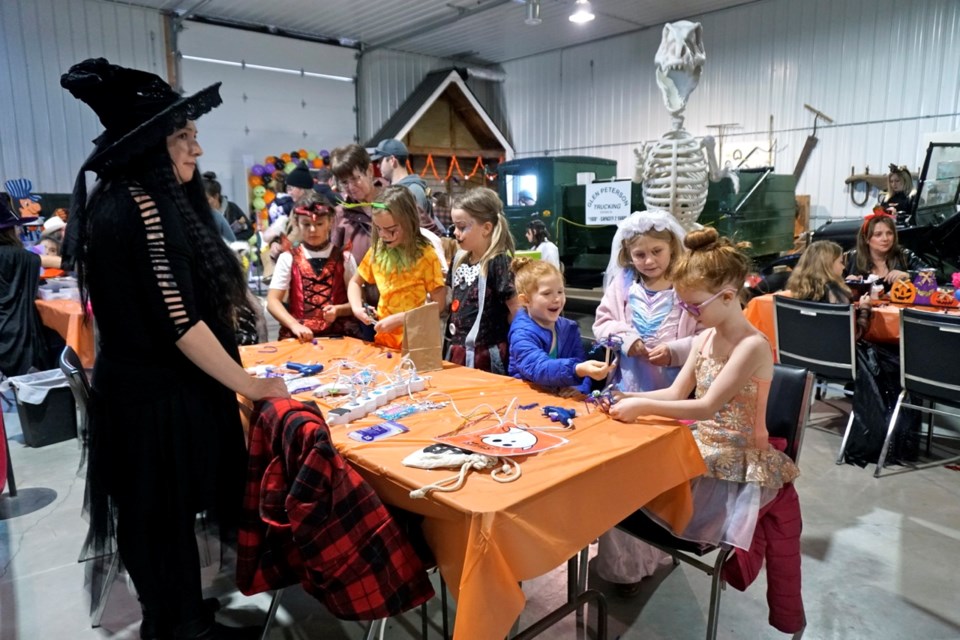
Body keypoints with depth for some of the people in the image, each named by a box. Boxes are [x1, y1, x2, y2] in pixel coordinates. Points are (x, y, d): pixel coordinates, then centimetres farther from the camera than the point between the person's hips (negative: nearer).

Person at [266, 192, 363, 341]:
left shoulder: (344, 258, 8)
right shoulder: (288, 258, 7)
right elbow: (272, 301, 0)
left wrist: (339, 310, -12)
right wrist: (294, 325, -16)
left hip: (338, 333, 0)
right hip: (298, 334, 0)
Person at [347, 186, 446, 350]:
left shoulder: (425, 255, -9)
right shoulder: (377, 250, 4)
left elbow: (438, 303, -10)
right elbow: (355, 282, 18)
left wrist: (399, 319, -17)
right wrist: (356, 308, -1)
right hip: (383, 338, 4)